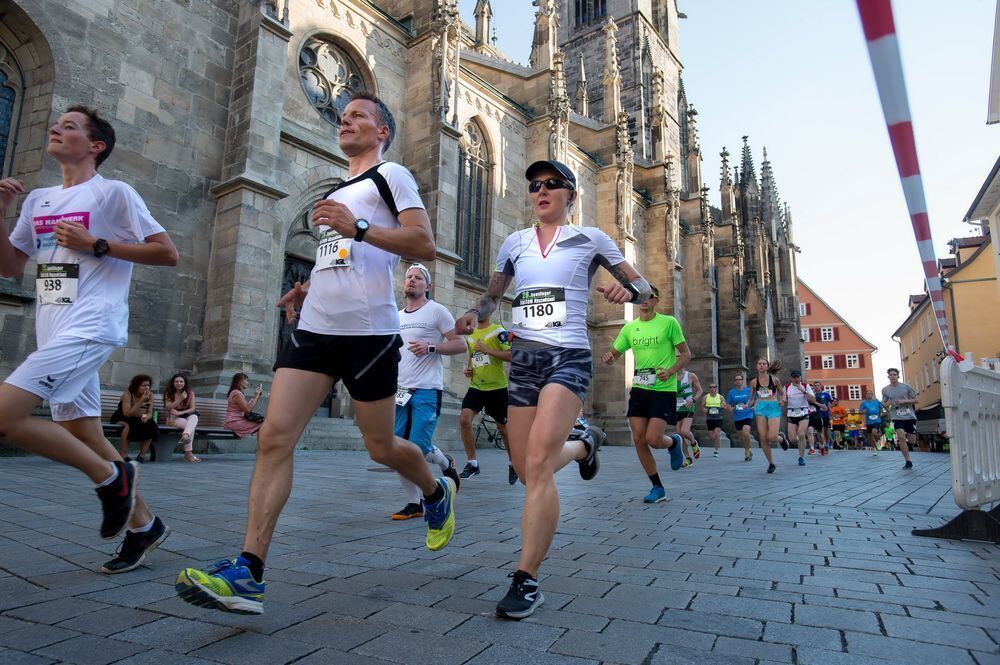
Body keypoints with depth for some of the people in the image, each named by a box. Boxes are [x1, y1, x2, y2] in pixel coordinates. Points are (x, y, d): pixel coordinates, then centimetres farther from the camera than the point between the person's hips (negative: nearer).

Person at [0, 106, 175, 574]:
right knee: (83, 438, 9)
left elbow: (167, 253, -8)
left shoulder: (114, 193, -2)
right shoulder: (38, 200, 18)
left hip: (89, 329, -8)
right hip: (57, 335, 8)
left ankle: (110, 476, -2)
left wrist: (96, 244, -12)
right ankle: (143, 524, 21)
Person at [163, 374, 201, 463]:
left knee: (194, 417, -36)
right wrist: (180, 399, -25)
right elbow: (168, 407, -13)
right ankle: (188, 453, -40)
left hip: (187, 416, 2)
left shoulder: (190, 393, 5)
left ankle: (185, 436, -64)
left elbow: (192, 409, -4)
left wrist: (179, 413, -20)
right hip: (173, 418, -2)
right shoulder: (169, 393, 2)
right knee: (190, 425, -34)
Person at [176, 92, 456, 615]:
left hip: (369, 332, -7)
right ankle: (248, 571, -4)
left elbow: (424, 244, -9)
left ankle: (437, 493, 35)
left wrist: (358, 227, -18)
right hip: (314, 327, 7)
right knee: (274, 437, -7)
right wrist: (308, 290, 16)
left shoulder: (391, 175, 5)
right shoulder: (335, 193, 27)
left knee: (380, 447, 4)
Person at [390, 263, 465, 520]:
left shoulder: (437, 311, -1)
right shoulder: (397, 317, 18)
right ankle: (414, 503, 16)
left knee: (418, 449, -11)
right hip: (400, 390, 6)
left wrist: (430, 347, -18)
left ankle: (447, 464, 23)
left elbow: (460, 345, -5)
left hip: (427, 391, -6)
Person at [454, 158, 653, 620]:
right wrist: (474, 314, 0)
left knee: (537, 464, -21)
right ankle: (582, 447, 41)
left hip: (568, 357, -4)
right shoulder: (514, 242, 14)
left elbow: (642, 286, 10)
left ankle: (526, 581, -11)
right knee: (526, 470, 8)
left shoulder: (590, 239, 6)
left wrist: (627, 291, -14)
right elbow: (493, 293, 22)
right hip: (522, 357, 5)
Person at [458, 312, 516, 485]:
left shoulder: (498, 331, -7)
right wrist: (468, 368, 7)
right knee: (464, 419, -15)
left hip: (497, 387, -5)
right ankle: (472, 464, -1)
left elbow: (510, 355, -16)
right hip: (476, 386, 5)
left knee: (503, 427, 7)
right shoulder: (470, 335, 13)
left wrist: (487, 350, -21)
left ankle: (512, 464, 29)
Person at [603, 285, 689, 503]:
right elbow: (614, 355, 13)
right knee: (638, 440, -1)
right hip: (639, 389, 5)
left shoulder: (669, 322, -3)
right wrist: (608, 357, -12)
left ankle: (673, 442, 24)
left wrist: (670, 372, -19)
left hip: (664, 390, -4)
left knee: (652, 439, -14)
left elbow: (686, 354, -1)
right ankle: (658, 488, 15)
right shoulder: (629, 328, 8)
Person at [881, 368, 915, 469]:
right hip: (897, 417, 0)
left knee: (912, 441, 3)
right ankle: (908, 462, -10)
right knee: (901, 437, -19)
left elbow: (915, 400, 2)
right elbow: (885, 404, 15)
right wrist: (887, 404, -8)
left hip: (910, 416, 0)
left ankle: (906, 444, 42)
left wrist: (904, 401, -14)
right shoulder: (885, 390, 3)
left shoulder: (906, 387, -1)